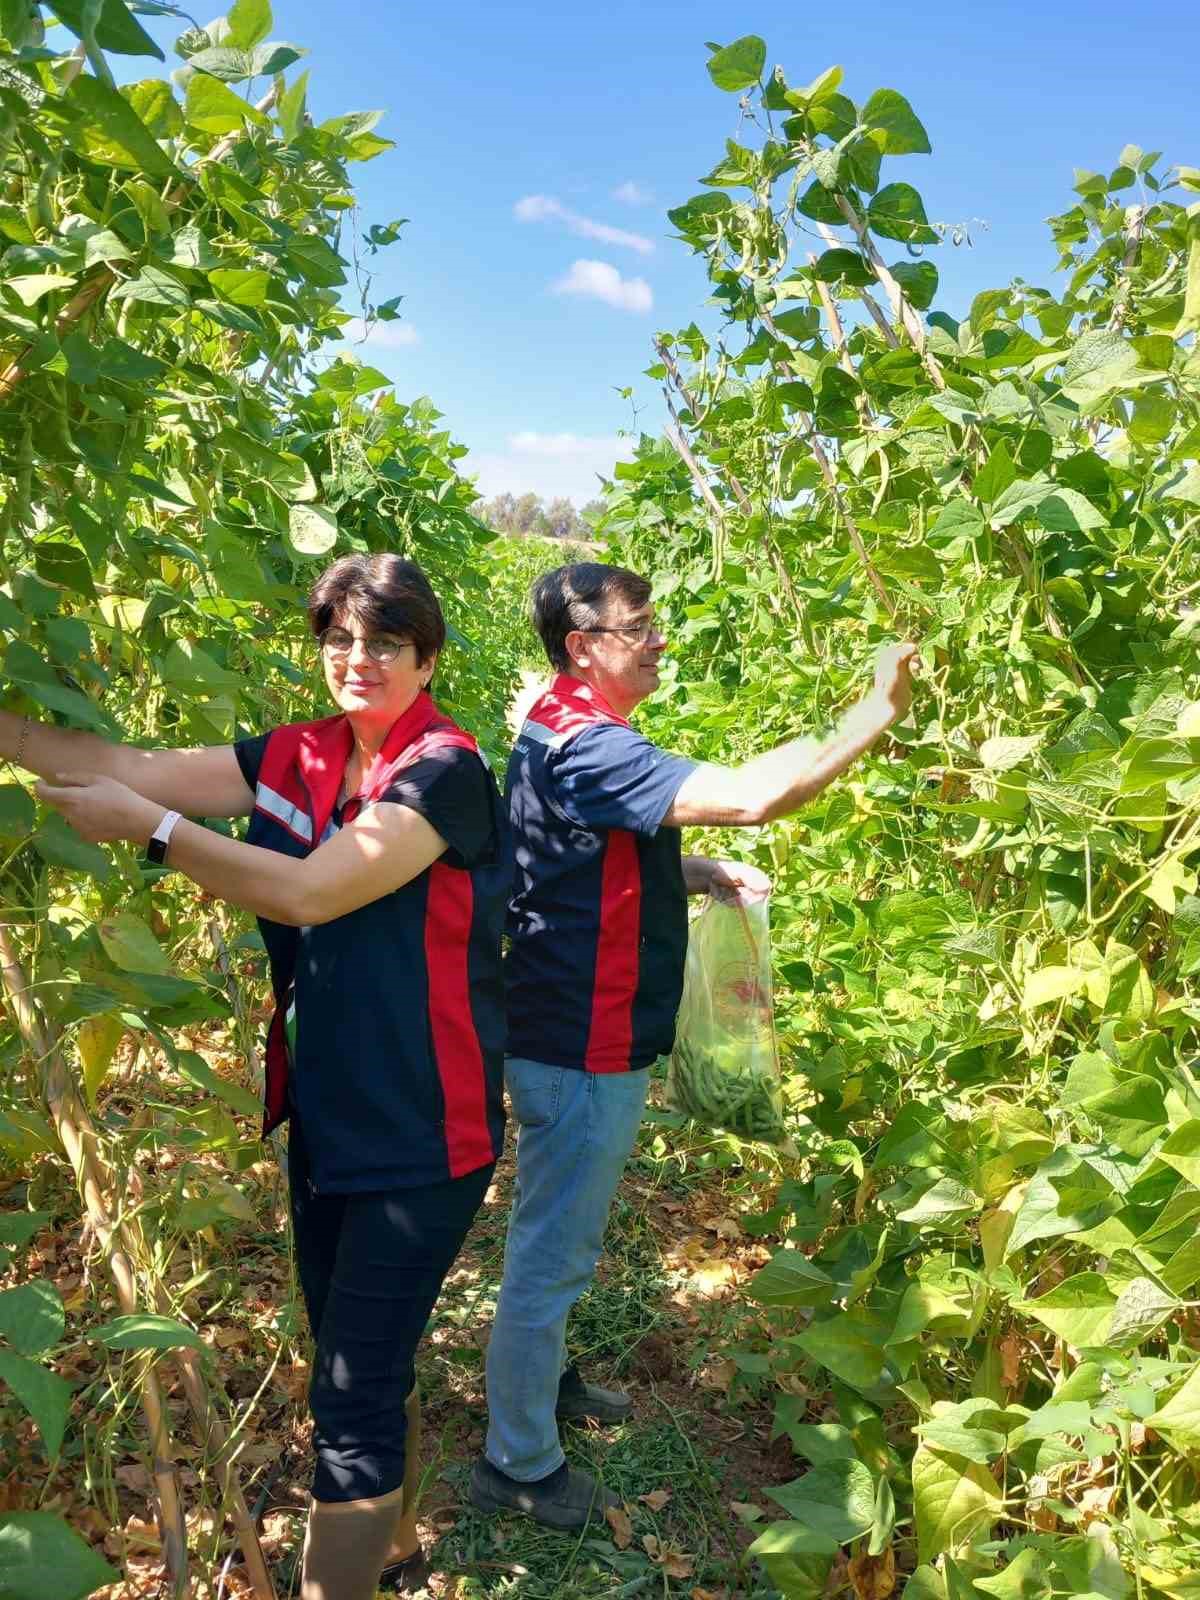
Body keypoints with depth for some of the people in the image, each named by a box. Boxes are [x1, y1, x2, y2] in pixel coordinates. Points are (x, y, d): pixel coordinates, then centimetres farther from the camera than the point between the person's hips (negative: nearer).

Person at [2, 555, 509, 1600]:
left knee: (354, 1393, -1)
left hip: (420, 1134, -7)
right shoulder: (298, 759, 3)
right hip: (326, 1117, 7)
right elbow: (135, 766, -4)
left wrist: (150, 829, -20)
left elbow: (314, 893, -25)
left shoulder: (446, 771, -17)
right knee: (362, 1364, 23)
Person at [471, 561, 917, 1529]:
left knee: (559, 1240, 26)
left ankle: (540, 1376, 46)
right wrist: (877, 715, -26)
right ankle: (518, 1464, 23)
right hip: (580, 1050, -10)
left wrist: (701, 874, 4)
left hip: (575, 1039, 10)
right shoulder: (586, 747, -26)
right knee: (555, 1250, 5)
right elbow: (749, 796, -36)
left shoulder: (568, 733, 9)